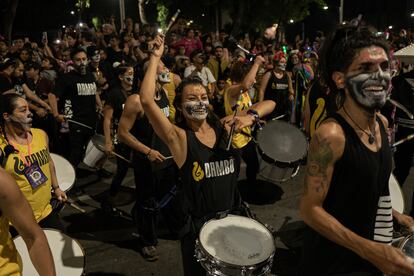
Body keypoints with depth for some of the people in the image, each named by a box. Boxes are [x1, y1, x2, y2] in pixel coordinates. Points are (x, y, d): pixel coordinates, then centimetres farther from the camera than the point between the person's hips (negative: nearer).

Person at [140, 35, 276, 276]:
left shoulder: (224, 128, -3)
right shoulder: (179, 137, -14)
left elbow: (269, 104, 1)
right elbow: (147, 101, -27)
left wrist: (250, 117, -20)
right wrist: (156, 58, -19)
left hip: (234, 217, 4)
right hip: (200, 225, -4)